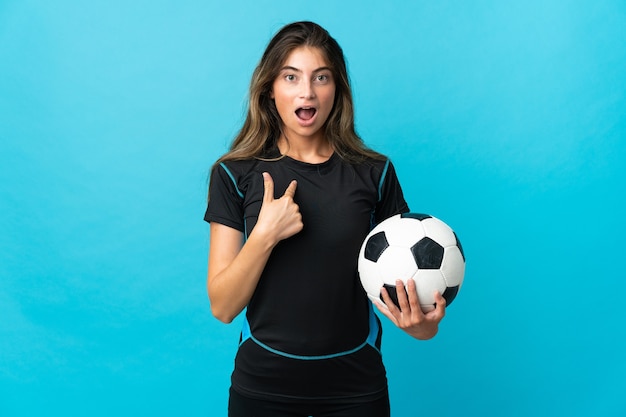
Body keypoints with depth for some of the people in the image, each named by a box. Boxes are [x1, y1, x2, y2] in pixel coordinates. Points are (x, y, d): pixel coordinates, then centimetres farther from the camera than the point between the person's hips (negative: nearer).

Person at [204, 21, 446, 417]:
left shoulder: (374, 173, -5)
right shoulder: (235, 174, -7)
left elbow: (397, 277, 1)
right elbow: (223, 307, -8)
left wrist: (423, 323, -19)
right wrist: (265, 235, -23)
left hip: (356, 385, 1)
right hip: (263, 384, 0)